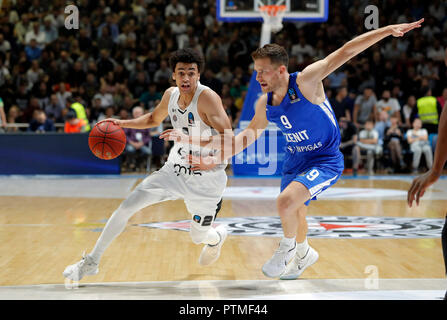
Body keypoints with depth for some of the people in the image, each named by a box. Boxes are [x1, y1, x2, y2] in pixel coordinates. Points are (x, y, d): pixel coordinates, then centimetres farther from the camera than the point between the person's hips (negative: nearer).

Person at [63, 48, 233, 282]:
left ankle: (218, 236, 47)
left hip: (206, 177, -5)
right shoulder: (171, 95, -1)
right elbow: (154, 119, 21)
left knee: (198, 236, 7)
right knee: (127, 206, -4)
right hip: (175, 169, 5)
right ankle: (91, 262, 7)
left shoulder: (207, 98, -22)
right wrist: (122, 123, 9)